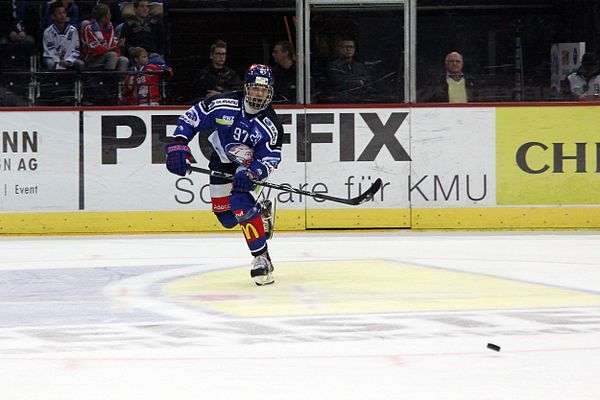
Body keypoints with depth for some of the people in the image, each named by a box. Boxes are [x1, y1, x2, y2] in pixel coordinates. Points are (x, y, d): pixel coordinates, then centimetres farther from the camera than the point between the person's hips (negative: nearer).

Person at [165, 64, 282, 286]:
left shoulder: (271, 125, -23)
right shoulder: (223, 105, -23)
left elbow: (270, 159, -20)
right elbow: (191, 117, -12)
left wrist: (250, 174, -38)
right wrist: (177, 146, -20)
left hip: (247, 166, -3)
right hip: (221, 162, 3)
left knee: (241, 205, -27)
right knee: (225, 216, 2)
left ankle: (262, 259, -23)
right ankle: (260, 212, 33)